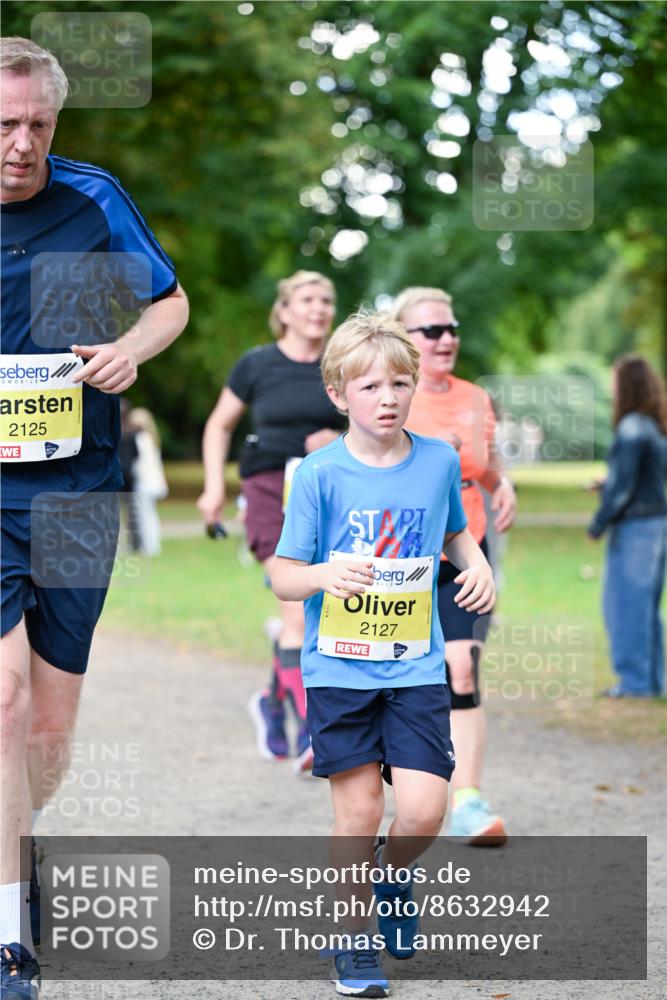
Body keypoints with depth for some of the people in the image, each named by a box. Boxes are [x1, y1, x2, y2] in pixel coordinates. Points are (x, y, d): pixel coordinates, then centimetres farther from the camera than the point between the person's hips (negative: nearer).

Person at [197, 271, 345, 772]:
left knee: (301, 616, 5)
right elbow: (219, 426, 15)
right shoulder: (257, 365, 3)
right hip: (272, 488, -3)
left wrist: (342, 441, -7)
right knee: (300, 608, -17)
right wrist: (215, 486, 5)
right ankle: (313, 731, -17)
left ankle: (273, 701, 30)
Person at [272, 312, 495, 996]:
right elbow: (282, 578, -6)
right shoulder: (321, 474, -7)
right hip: (338, 667, -2)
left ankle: (392, 872, 27)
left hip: (416, 666, 2)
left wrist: (477, 566, 2)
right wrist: (326, 574, -26)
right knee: (358, 810, 0)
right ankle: (356, 942, 19)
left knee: (424, 810, -8)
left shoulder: (439, 461, 2)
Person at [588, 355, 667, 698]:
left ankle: (635, 680, 1)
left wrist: (599, 522, -9)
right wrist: (608, 486, 16)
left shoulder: (632, 428, -16)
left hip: (634, 524, -9)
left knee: (626, 602, -1)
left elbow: (624, 485, -17)